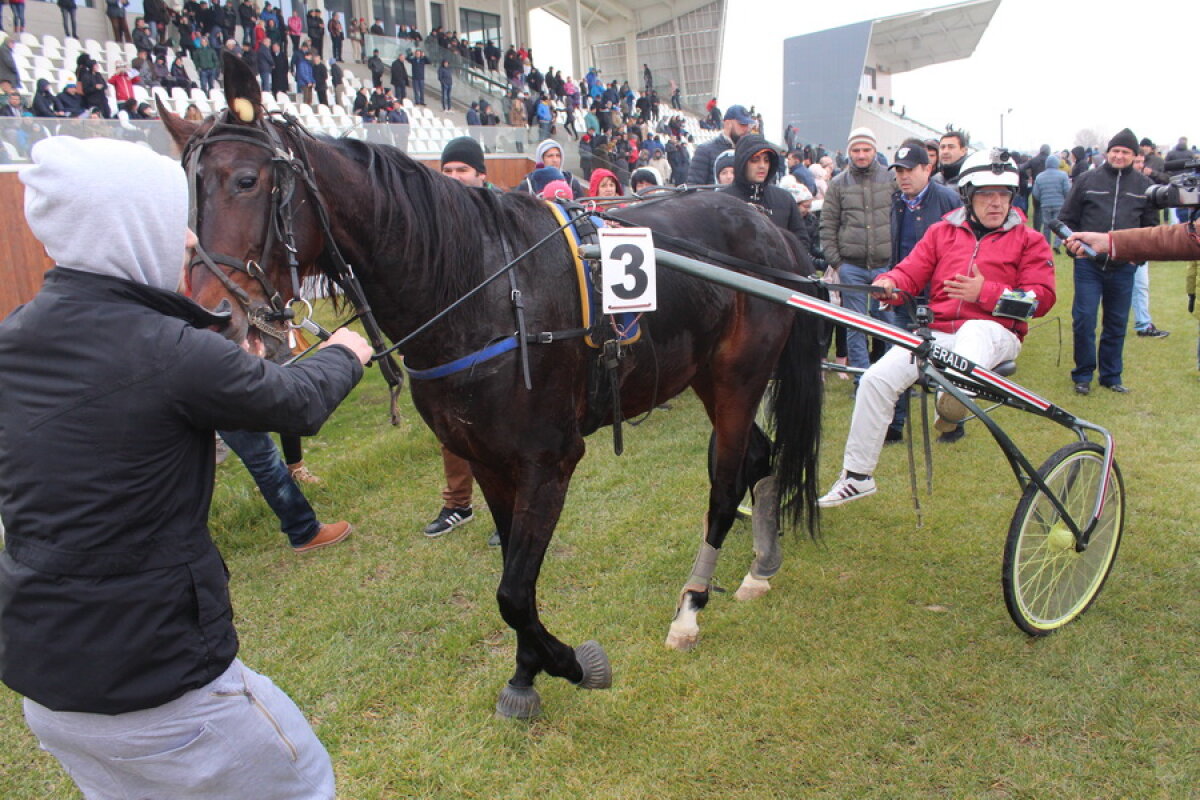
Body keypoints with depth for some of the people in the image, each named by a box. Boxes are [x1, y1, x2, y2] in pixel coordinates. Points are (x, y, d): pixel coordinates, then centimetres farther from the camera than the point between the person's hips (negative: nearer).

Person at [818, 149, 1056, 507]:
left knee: (973, 330, -39)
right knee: (877, 378, -15)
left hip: (993, 334, -2)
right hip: (938, 332, 2)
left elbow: (1041, 297, -3)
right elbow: (911, 271, 6)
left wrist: (985, 292, -16)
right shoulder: (942, 232, 15)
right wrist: (888, 283, -18)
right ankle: (857, 475, -6)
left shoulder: (1028, 240, 7)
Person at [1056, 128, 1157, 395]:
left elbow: (1151, 226, 15)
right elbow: (1066, 218, 7)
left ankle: (1111, 375, 22)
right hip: (1088, 265, -2)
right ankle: (1083, 375, 11)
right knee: (1084, 320, -4)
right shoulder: (1087, 180, 2)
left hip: (1123, 268, 2)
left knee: (1117, 324, 10)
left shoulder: (1144, 185, 7)